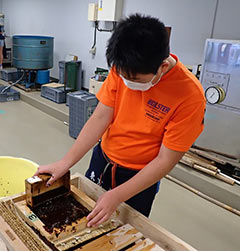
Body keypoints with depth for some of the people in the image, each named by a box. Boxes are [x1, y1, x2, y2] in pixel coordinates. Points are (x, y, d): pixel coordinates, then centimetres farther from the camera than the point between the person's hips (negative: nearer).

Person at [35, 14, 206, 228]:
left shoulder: (190, 96, -27)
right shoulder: (123, 69, -16)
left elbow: (165, 160, -23)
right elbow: (100, 117, -12)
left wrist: (117, 196, -25)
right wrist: (65, 163, -16)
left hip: (139, 177, -3)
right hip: (102, 158, 4)